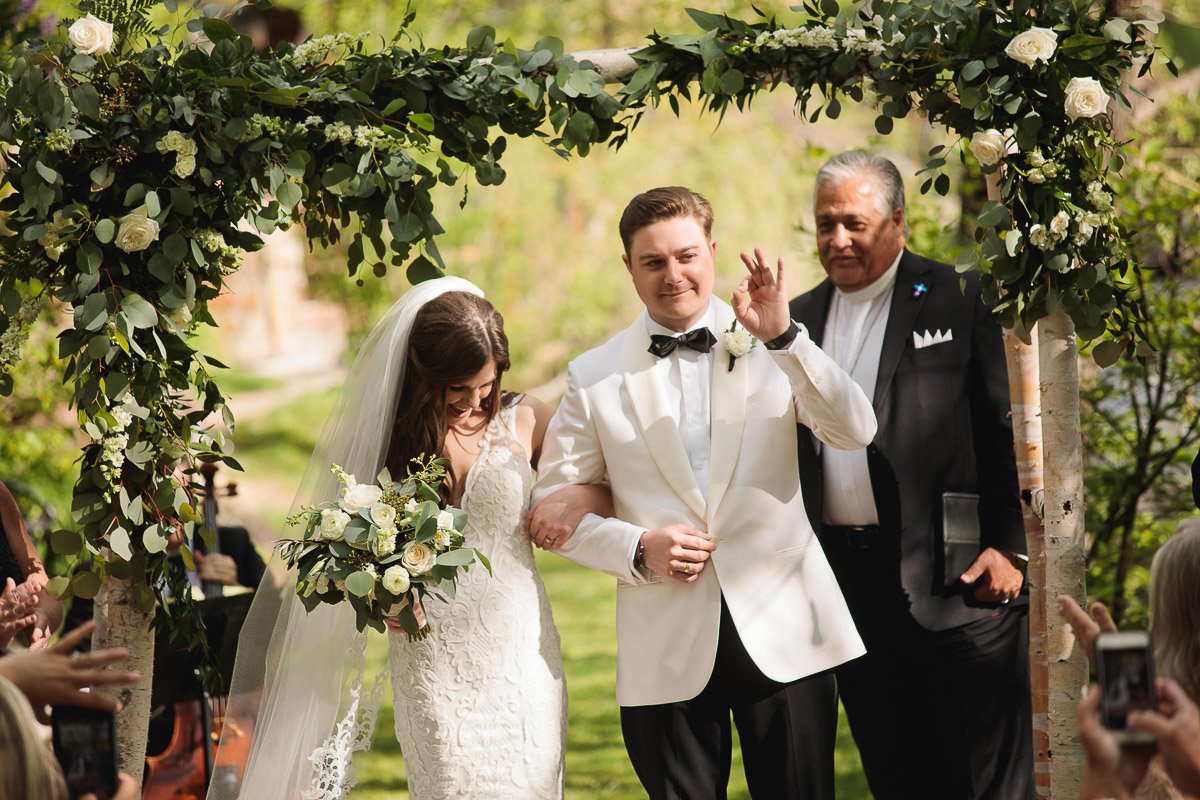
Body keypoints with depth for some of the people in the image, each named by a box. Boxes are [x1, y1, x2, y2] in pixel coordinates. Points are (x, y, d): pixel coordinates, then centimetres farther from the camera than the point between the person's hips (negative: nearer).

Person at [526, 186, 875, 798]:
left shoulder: (771, 349, 4)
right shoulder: (594, 377, 5)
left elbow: (855, 433, -10)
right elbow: (551, 506, 7)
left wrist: (784, 337, -21)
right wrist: (637, 550, -10)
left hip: (783, 632, 0)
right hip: (667, 648, 0)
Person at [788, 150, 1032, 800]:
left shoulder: (958, 301, -2)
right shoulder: (800, 319, 14)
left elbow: (1011, 432, -4)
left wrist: (1010, 548, -10)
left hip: (952, 576, -5)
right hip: (842, 572, 5)